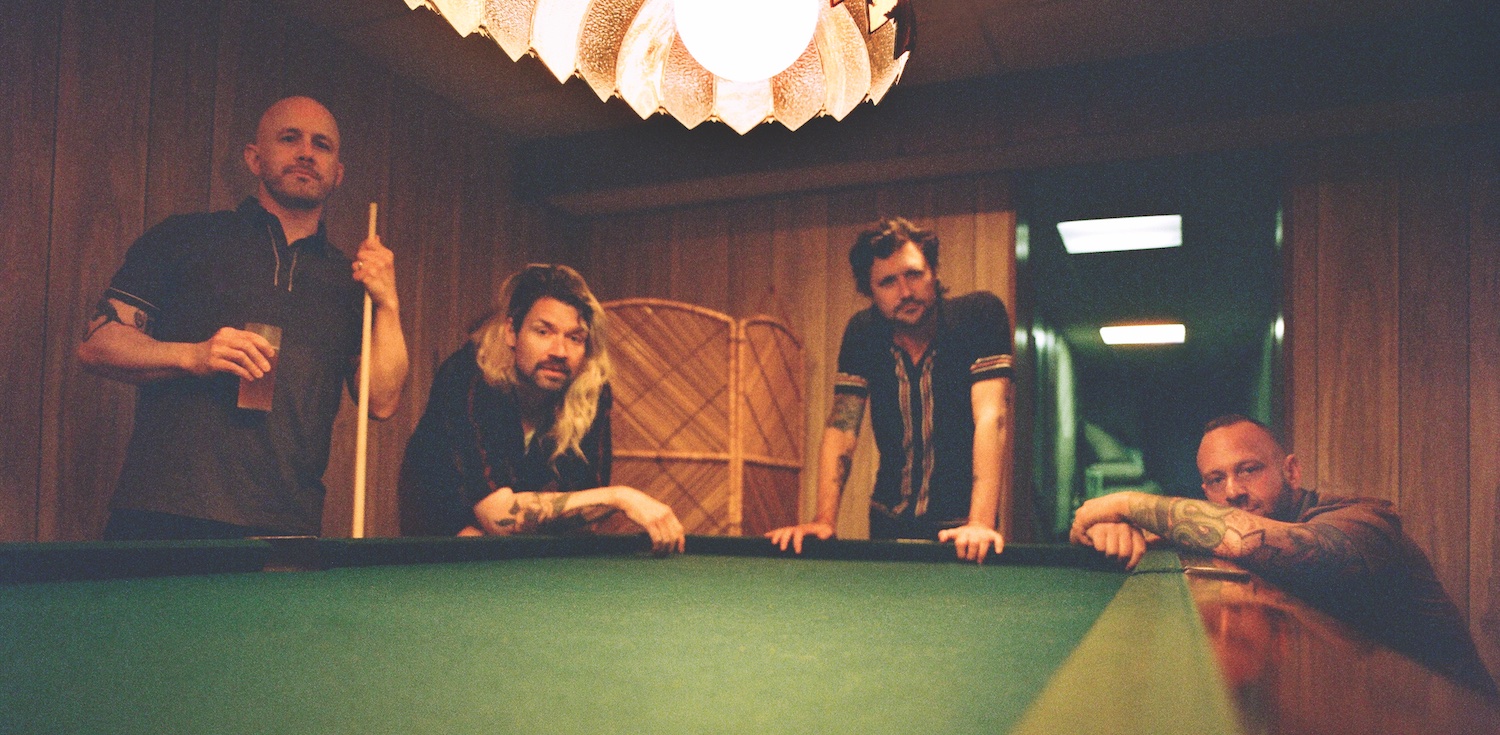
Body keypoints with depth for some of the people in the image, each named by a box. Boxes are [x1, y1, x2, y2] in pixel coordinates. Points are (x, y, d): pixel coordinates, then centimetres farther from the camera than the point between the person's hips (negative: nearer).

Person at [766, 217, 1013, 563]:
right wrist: (824, 519, -21)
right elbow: (842, 425, -7)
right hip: (889, 521, 3)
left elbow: (990, 416, -25)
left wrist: (981, 523, -37)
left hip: (960, 524, -3)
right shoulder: (863, 332, -5)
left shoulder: (981, 313, -16)